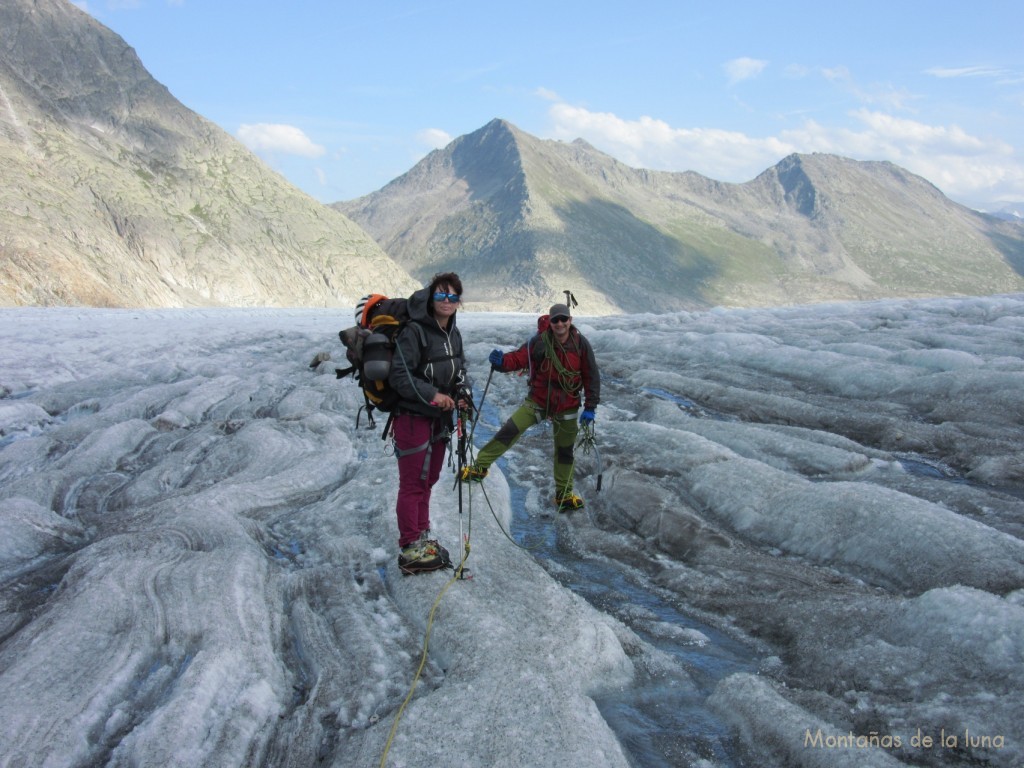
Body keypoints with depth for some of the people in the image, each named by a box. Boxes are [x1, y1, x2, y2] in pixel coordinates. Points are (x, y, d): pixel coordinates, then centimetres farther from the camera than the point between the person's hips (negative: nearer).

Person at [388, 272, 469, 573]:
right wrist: (432, 395, -25)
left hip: (439, 418, 9)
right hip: (412, 417, -8)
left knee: (428, 480, 18)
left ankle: (422, 538, 32)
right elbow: (399, 376, -21)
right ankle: (410, 549, 6)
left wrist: (462, 393, 0)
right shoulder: (413, 331, -18)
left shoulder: (453, 334, 8)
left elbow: (459, 369, 19)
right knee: (413, 484, -3)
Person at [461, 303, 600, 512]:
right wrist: (502, 362, -41)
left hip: (567, 407, 1)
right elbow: (518, 358, -18)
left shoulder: (580, 344, -11)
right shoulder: (539, 342, -14)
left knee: (565, 451, 13)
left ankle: (564, 495, 30)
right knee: (510, 431, -18)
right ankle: (479, 468, -7)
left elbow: (592, 376, -5)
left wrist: (590, 407, -6)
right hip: (538, 401, -1)